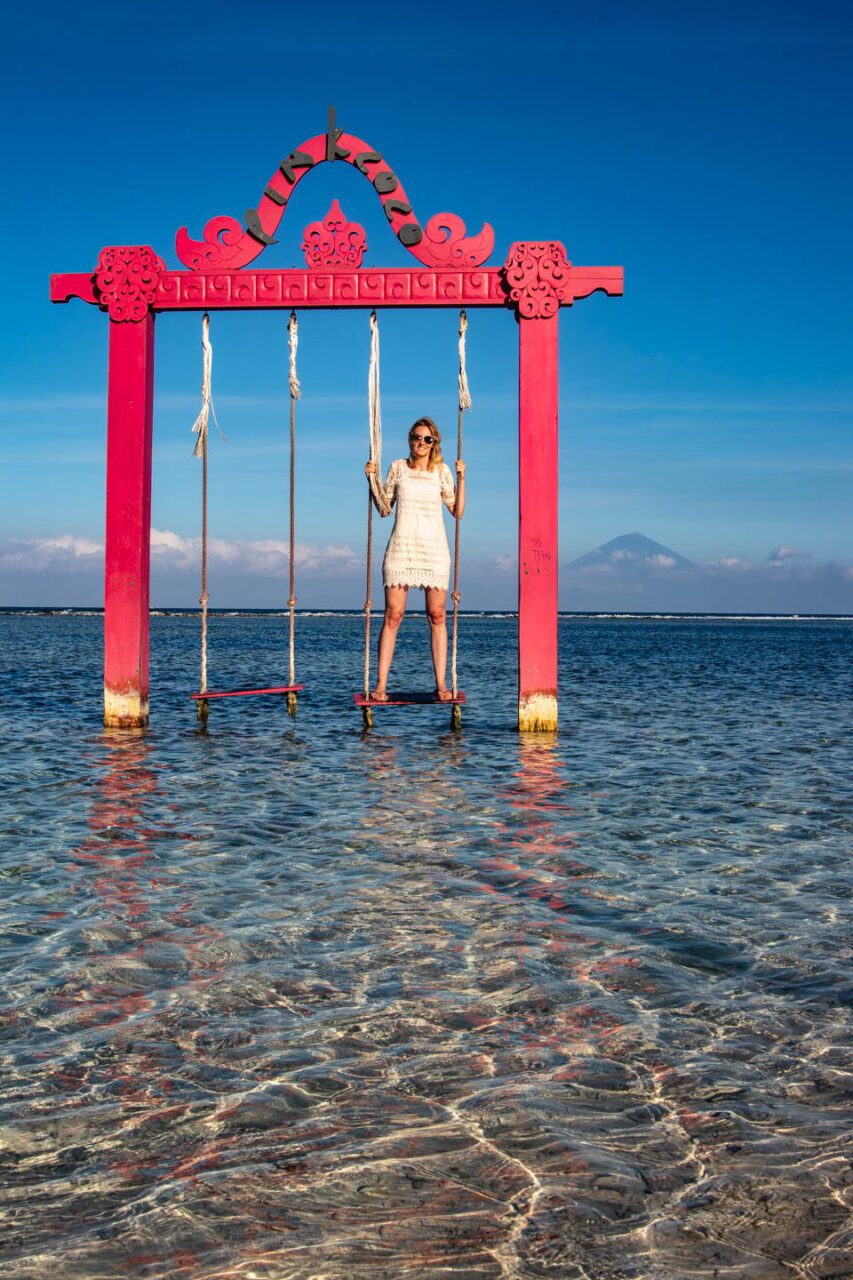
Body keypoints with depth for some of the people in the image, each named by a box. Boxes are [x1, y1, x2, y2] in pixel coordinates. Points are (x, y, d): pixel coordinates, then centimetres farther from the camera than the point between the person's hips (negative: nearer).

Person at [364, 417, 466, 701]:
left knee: (437, 616, -2)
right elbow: (384, 508, 13)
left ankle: (441, 684, 1)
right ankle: (381, 685, -4)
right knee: (392, 615, -5)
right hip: (401, 547, 0)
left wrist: (461, 478, -3)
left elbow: (458, 511, 5)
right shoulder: (398, 467, 9)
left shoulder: (441, 470, 8)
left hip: (434, 549, 0)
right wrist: (372, 479, 3)